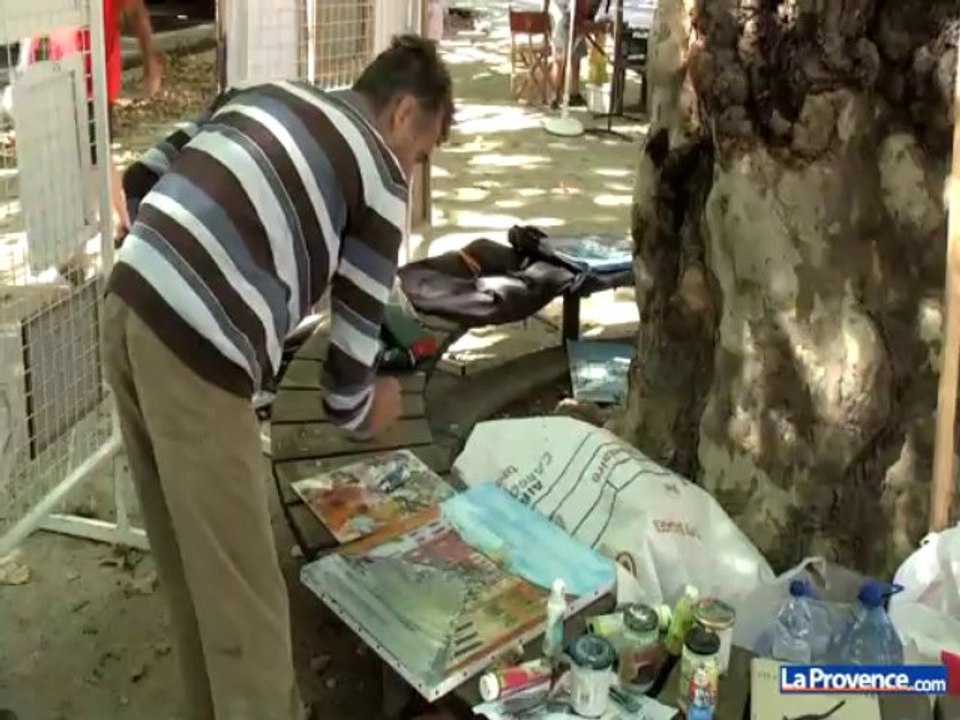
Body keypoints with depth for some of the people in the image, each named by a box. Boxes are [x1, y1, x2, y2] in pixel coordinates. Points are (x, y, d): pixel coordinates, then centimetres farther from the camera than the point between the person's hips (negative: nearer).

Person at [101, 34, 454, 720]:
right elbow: (355, 326, 5)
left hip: (128, 303, 8)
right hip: (196, 348, -8)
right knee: (241, 587, 6)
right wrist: (365, 409, 25)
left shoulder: (270, 95, 25)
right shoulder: (380, 171, 5)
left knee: (189, 559, 22)